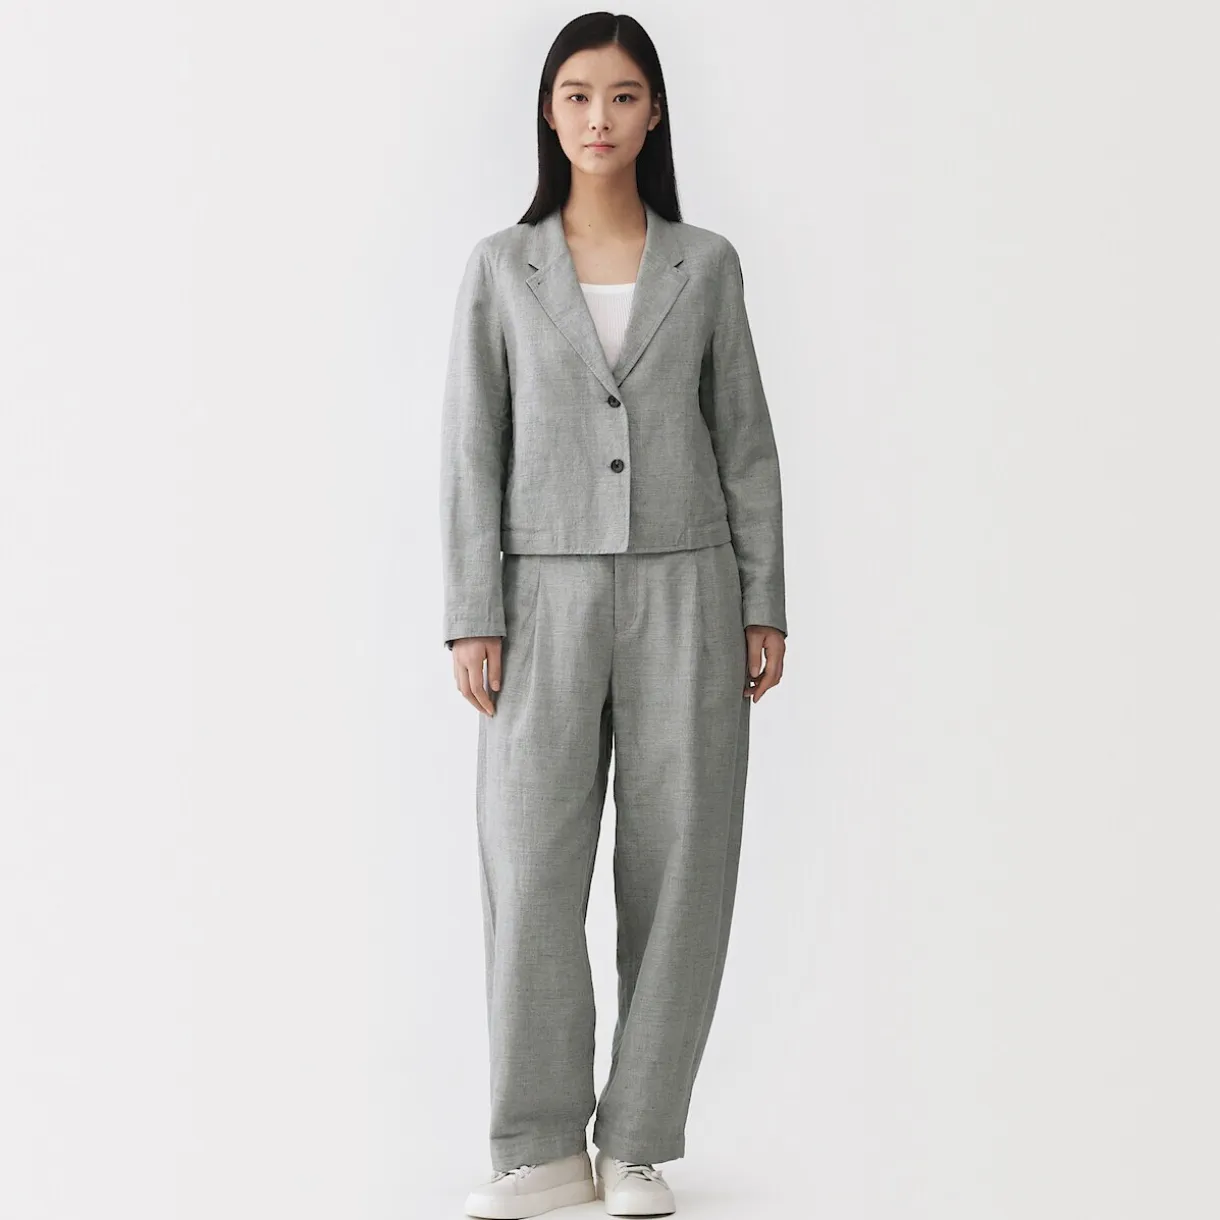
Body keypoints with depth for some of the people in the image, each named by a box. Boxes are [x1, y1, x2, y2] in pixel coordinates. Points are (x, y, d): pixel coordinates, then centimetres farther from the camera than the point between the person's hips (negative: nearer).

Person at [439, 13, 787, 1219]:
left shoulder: (706, 264, 6)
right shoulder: (501, 267, 4)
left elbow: (743, 441, 7)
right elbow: (474, 448, 1)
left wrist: (765, 607, 1)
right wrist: (473, 618, -6)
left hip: (686, 590, 1)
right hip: (550, 594, 0)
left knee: (678, 870, 0)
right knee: (530, 867, -6)